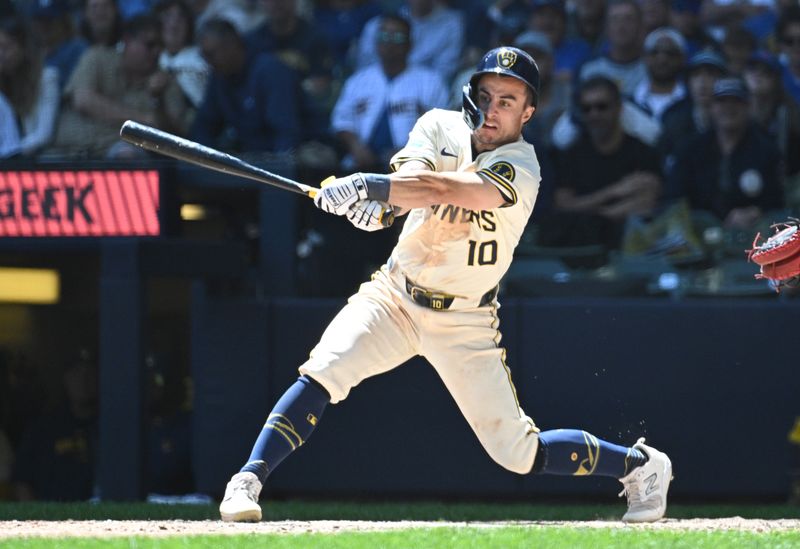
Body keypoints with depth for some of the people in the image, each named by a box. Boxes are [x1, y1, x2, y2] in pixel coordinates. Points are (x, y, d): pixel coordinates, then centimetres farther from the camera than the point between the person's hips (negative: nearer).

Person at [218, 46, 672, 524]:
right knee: (322, 373, -23)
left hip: (465, 322, -3)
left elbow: (449, 188, -37)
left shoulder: (520, 169, -19)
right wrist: (376, 200, -45)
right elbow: (414, 178, -22)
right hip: (395, 296, 3)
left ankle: (641, 466, 20)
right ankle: (247, 482, -20)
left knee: (519, 453, -2)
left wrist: (371, 185, -47)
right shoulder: (441, 127, -3)